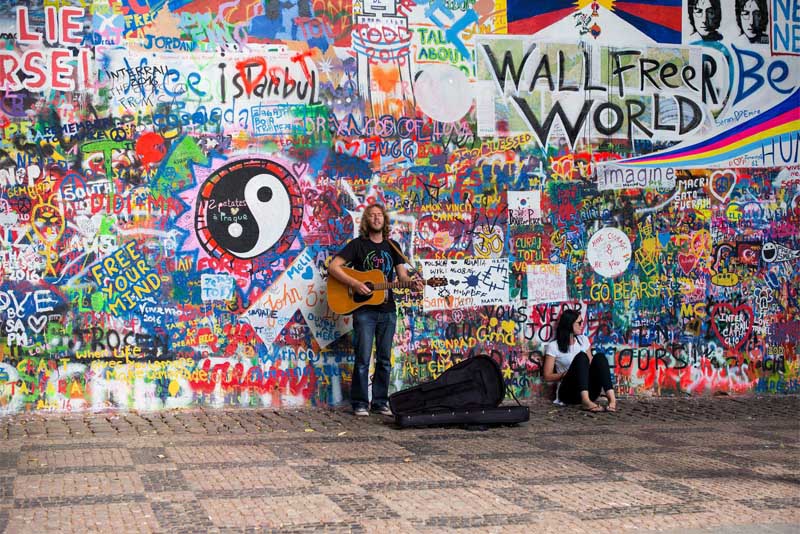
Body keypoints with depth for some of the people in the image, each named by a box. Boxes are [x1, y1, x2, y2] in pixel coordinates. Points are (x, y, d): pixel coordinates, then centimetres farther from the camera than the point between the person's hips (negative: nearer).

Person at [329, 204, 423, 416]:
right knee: (363, 358, -4)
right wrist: (354, 284, -19)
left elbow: (402, 274, 11)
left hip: (387, 310, 4)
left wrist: (412, 282, -12)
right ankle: (360, 403, 4)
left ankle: (380, 402, 16)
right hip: (364, 310, -4)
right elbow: (333, 267, -8)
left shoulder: (392, 246, 13)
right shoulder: (357, 245, -1)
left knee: (384, 359, 8)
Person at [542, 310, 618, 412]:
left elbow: (591, 364, 18)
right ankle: (586, 401, -49)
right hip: (568, 391, -4)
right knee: (581, 356, -28)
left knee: (599, 357, -21)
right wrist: (566, 374, -14)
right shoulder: (553, 346, 0)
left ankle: (612, 399, -42)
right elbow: (548, 376, 0)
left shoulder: (583, 340, 16)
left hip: (589, 391, 4)